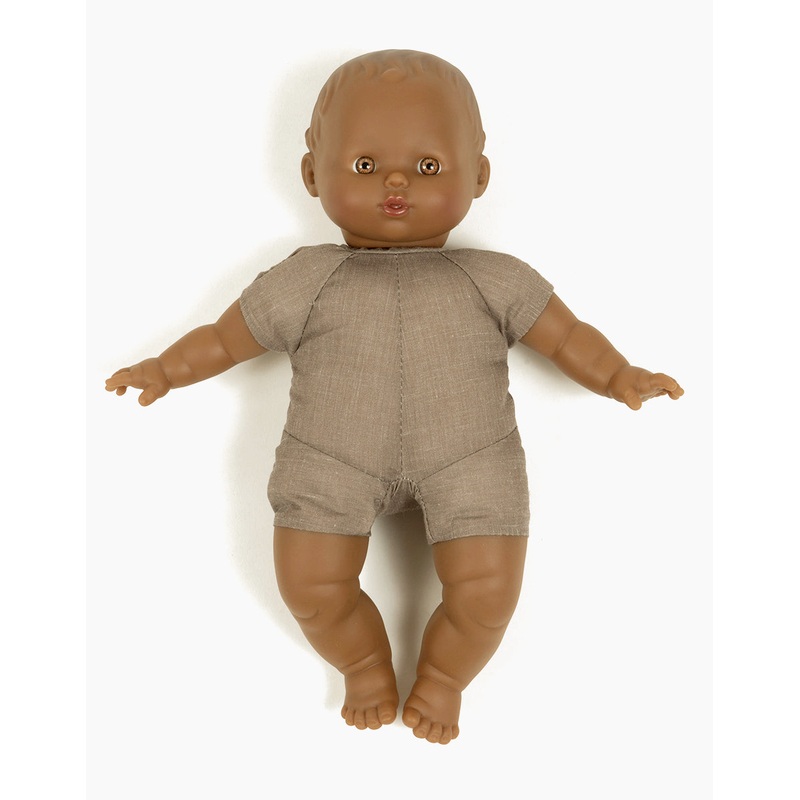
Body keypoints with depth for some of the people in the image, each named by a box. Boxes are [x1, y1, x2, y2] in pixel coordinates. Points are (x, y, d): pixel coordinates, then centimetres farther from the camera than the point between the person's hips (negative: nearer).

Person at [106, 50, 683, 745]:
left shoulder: (494, 282, 3)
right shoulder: (305, 282, 2)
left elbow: (568, 337, 7)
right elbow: (225, 339, 10)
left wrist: (618, 377, -7)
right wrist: (166, 370, -2)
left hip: (468, 458, 0)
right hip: (333, 459, 1)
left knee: (487, 594, -8)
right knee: (311, 587, -6)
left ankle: (443, 676, 27)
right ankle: (365, 664, 30)